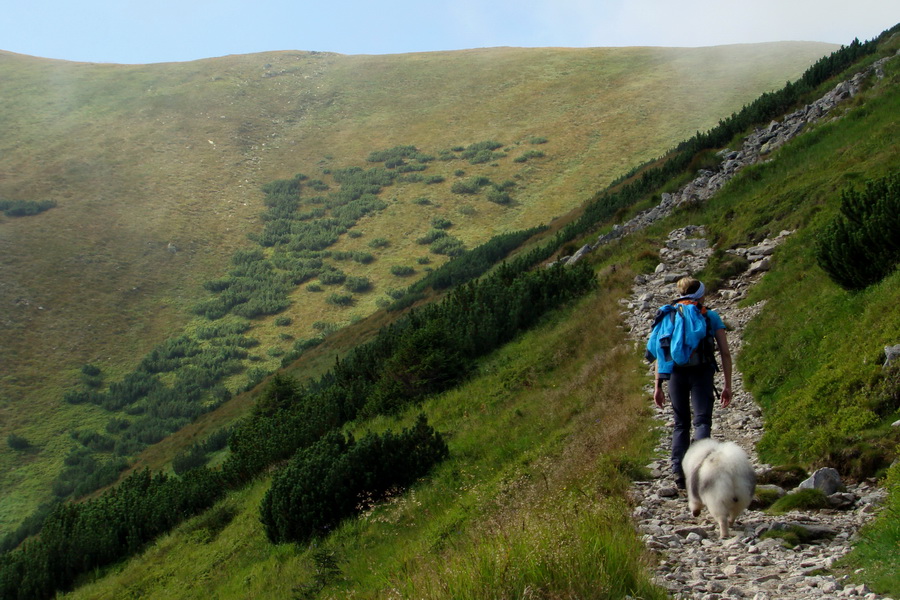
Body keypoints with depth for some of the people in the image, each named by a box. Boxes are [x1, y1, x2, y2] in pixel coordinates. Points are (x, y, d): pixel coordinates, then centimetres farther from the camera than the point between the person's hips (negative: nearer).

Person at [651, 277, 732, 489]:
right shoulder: (711, 316, 10)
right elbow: (725, 353, 4)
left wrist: (658, 386, 10)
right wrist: (727, 385, 7)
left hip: (676, 373, 3)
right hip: (702, 372, -2)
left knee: (681, 423, 14)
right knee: (702, 421, -6)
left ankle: (678, 470, 5)